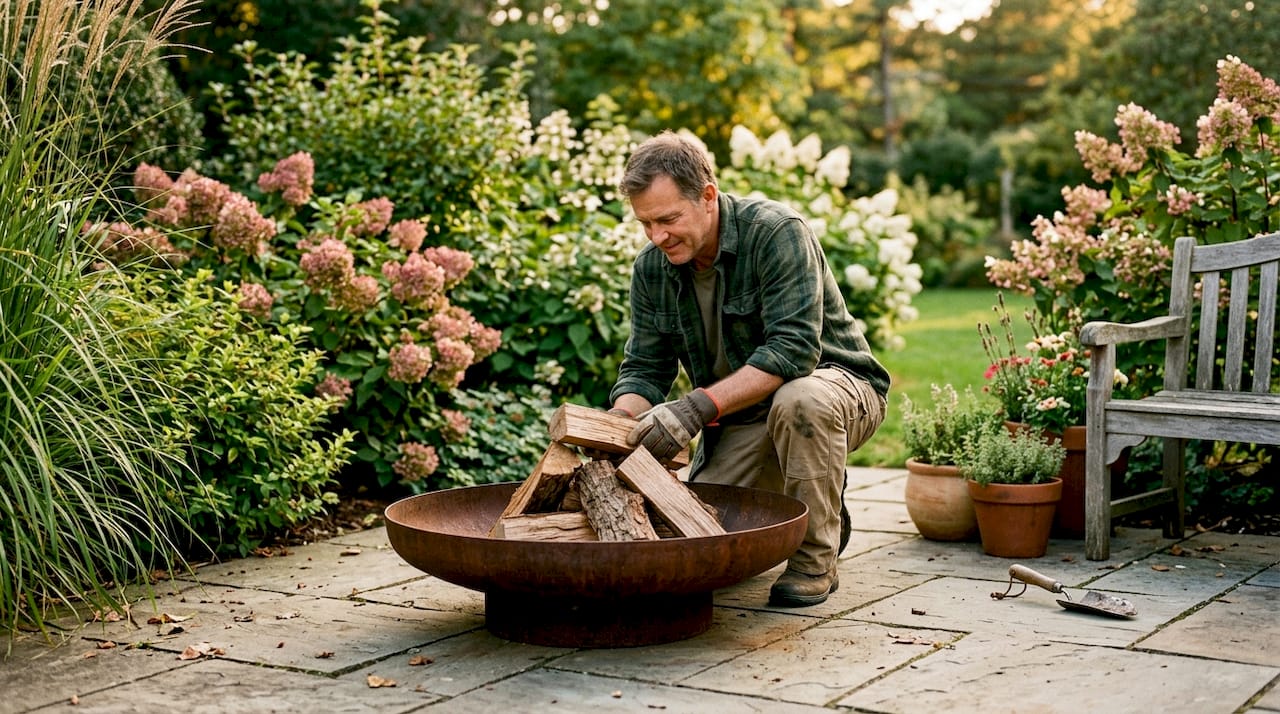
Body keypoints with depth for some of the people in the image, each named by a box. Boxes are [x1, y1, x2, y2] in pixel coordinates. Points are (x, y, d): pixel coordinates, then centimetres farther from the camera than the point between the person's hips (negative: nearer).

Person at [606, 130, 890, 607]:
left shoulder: (776, 232, -23)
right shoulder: (651, 268, -4)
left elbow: (793, 349, -33)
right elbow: (644, 368, -2)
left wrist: (700, 407, -41)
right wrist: (620, 422, -25)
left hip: (834, 382, -6)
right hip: (740, 420, 6)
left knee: (801, 400, -40)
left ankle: (816, 558, -18)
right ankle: (821, 514, 19)